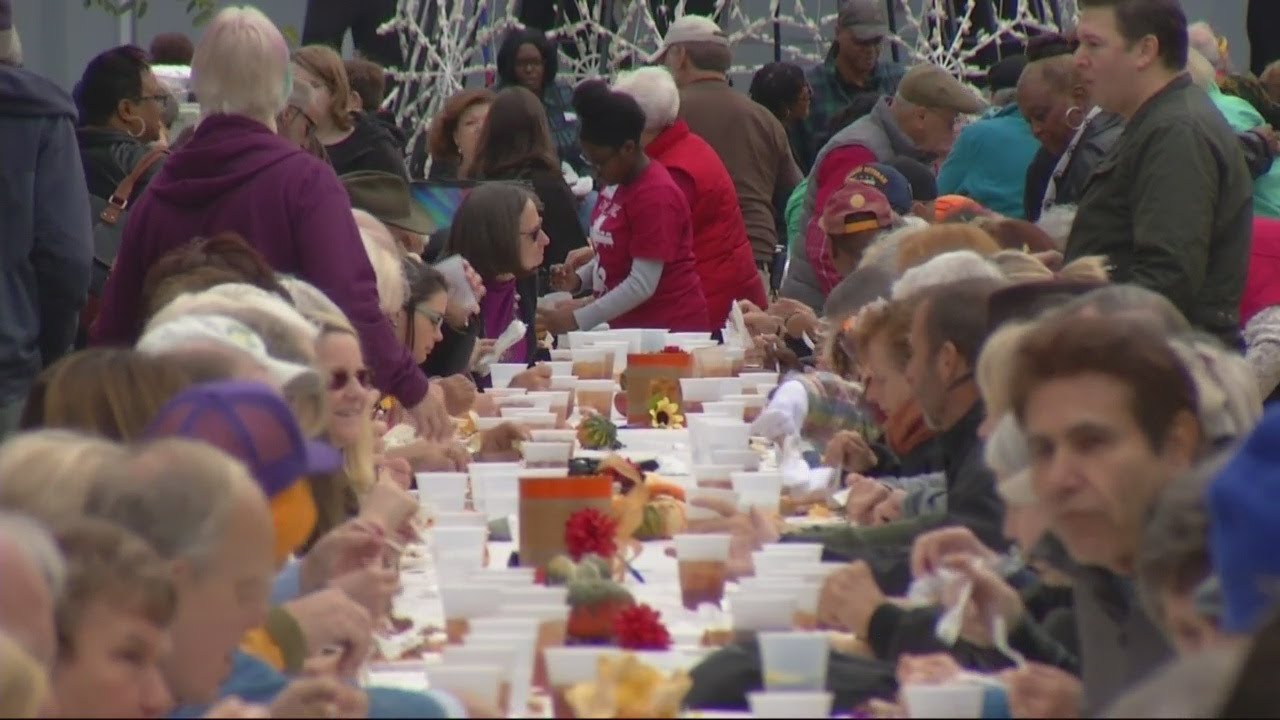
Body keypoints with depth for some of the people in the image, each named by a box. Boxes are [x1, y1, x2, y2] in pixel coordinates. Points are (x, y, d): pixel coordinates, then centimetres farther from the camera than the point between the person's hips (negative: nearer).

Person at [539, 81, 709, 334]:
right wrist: (578, 279, 3)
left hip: (668, 329, -8)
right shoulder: (617, 183, 9)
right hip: (628, 328, 8)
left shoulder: (656, 196, -18)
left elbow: (643, 284, -20)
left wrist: (578, 320, -21)